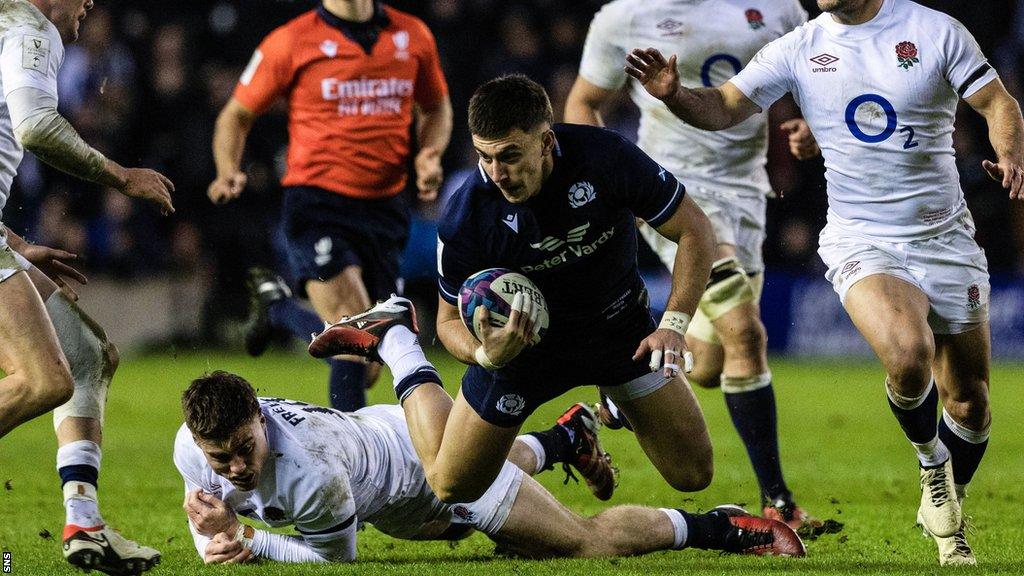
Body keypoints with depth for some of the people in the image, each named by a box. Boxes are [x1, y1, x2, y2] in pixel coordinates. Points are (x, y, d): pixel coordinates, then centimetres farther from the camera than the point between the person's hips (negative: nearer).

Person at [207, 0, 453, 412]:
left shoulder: (413, 37, 7)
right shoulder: (292, 42, -3)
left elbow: (436, 107, 23)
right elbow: (236, 115, 5)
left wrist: (429, 155, 2)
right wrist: (229, 172, -13)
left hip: (384, 207, 5)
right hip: (316, 204, -5)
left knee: (367, 367, 6)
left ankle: (278, 308, 32)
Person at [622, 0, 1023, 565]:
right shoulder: (799, 49, -1)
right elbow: (721, 108, -2)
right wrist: (674, 94, -23)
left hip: (946, 239, 2)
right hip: (861, 242, -1)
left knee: (969, 399, 7)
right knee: (908, 355, -30)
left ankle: (946, 520, 34)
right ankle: (931, 463, 1)